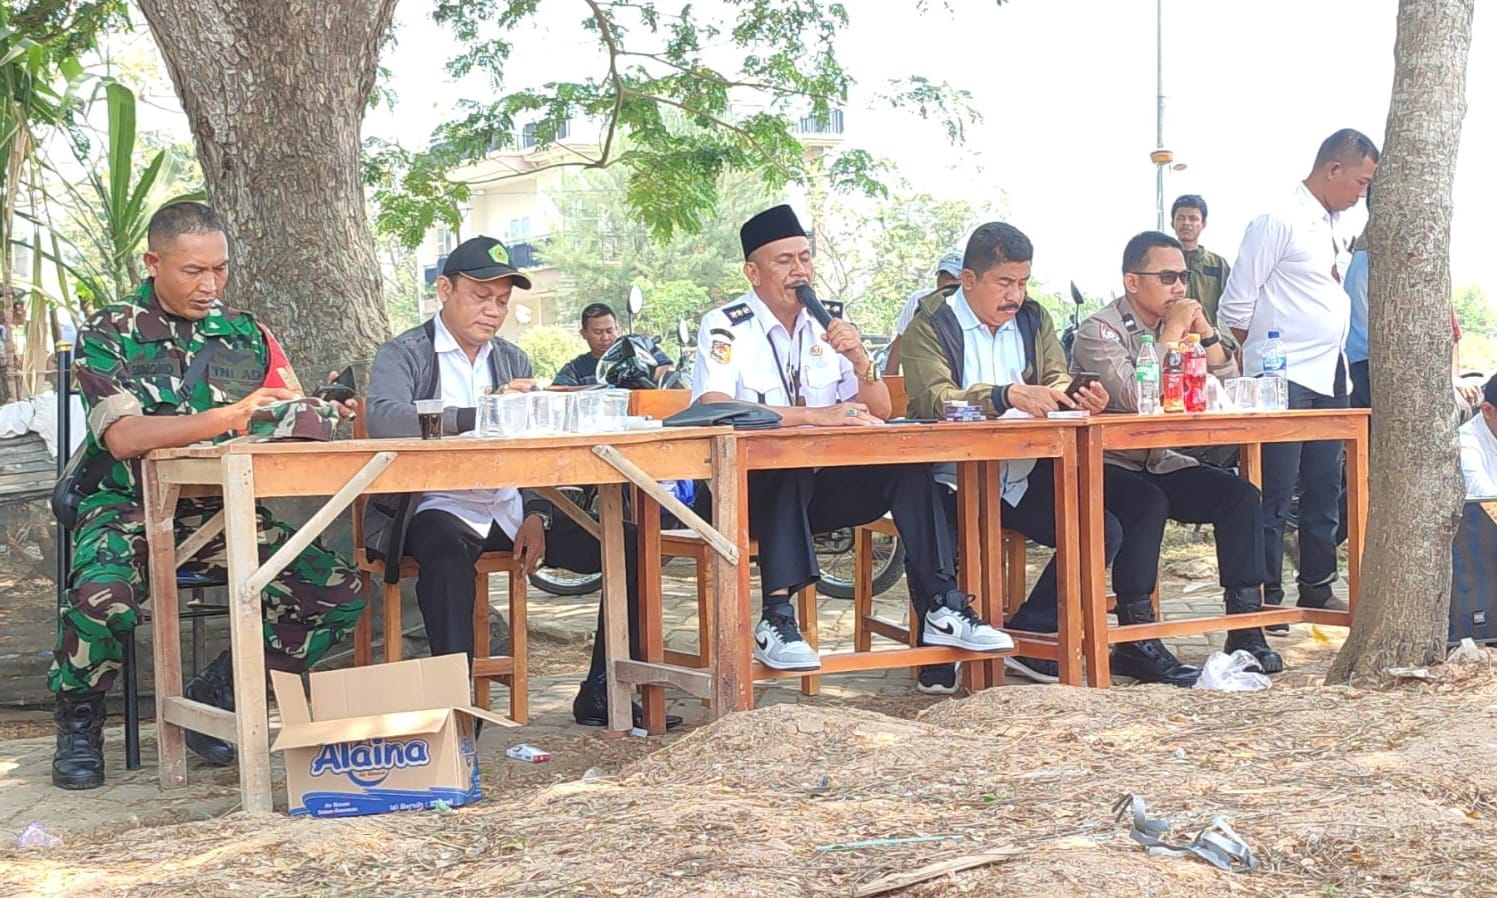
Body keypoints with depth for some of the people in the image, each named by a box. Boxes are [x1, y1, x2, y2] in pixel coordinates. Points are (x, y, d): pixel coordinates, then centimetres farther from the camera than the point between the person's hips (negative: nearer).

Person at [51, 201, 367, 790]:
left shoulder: (245, 333, 11)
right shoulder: (110, 333, -1)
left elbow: (294, 418, 6)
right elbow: (123, 436, -16)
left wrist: (321, 416, -20)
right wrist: (227, 418, -28)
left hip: (224, 513, 4)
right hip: (129, 511, -3)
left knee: (340, 592, -17)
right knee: (103, 597, -36)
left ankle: (214, 697, 4)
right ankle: (78, 723, -3)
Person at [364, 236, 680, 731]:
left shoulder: (513, 359, 18)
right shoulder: (402, 355, 1)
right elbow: (384, 419, -21)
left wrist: (535, 514, -8)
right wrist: (483, 414, -32)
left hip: (511, 509, 5)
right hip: (440, 506, -5)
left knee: (628, 545, -10)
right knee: (448, 555, -40)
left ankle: (602, 696, -1)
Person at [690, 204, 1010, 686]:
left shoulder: (827, 327, 10)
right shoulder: (724, 328, -8)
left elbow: (879, 413, 8)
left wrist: (859, 359, -13)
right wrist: (813, 415, -30)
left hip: (815, 487, 5)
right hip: (747, 492, -5)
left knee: (908, 466, -16)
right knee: (792, 465, -37)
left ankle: (942, 609, -17)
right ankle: (776, 622, -37)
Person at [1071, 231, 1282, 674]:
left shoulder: (1177, 327, 10)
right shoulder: (1099, 331, -11)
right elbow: (1137, 398, -26)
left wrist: (1204, 330, -5)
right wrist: (1174, 331, -19)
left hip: (1159, 466, 7)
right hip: (1105, 467, -7)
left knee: (1241, 495, -13)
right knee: (1147, 503, -35)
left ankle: (1245, 631, -12)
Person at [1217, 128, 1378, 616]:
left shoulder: (1337, 228, 14)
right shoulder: (1280, 220, -11)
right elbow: (1237, 304, -11)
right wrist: (1259, 361, -2)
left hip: (1329, 378, 8)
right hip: (1283, 380, -8)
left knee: (1324, 490, 13)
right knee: (1274, 495, -4)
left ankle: (1317, 588, 23)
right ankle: (1266, 597, 3)